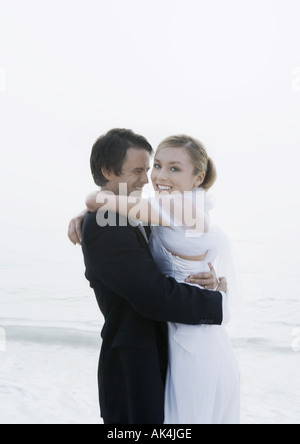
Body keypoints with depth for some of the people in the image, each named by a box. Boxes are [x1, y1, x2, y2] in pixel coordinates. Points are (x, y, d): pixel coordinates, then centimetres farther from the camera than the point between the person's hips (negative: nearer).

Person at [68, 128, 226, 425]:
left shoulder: (129, 216, 8)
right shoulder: (103, 227, -22)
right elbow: (156, 297, -27)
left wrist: (205, 276, -13)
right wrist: (217, 299, -12)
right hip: (132, 369, -9)